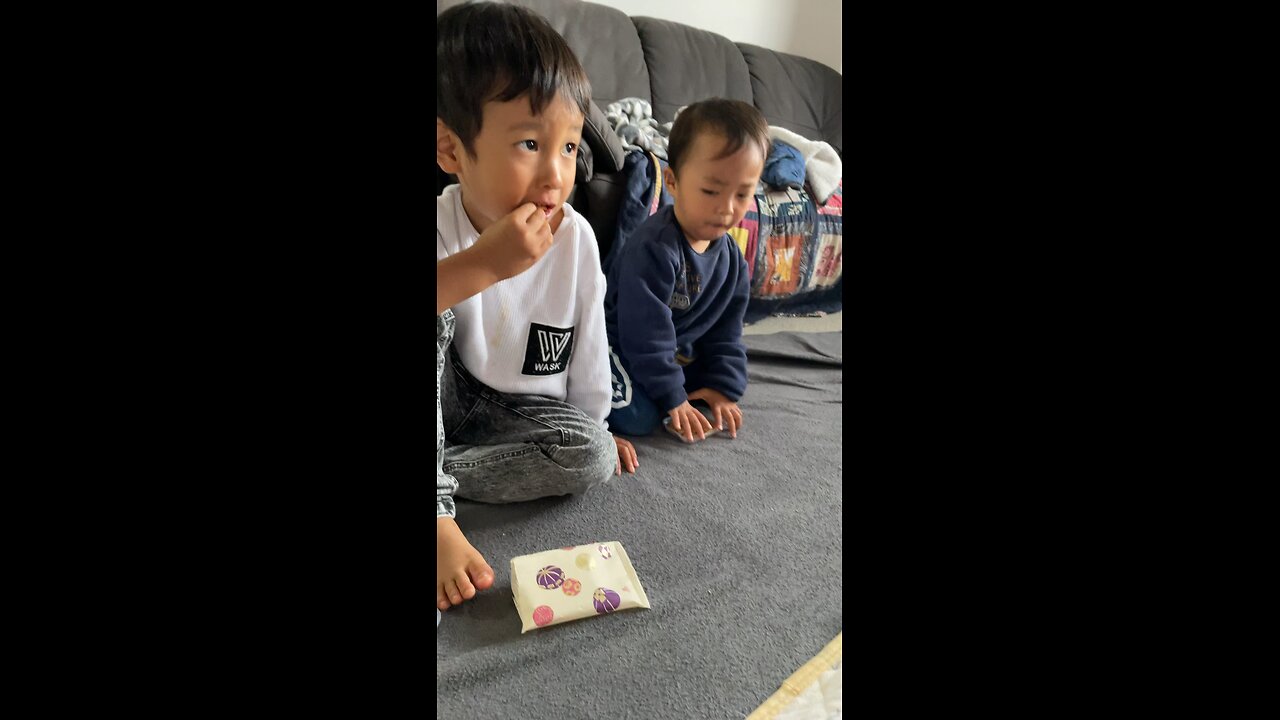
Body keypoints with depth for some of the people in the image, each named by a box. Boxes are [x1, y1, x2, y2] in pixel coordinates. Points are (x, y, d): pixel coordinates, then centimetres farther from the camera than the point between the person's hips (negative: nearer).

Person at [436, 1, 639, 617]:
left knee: (593, 455, -23)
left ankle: (443, 471, -16)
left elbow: (588, 340, -3)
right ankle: (439, 518, -28)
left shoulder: (575, 237, -16)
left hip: (520, 412, 2)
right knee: (436, 319, -29)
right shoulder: (442, 231, -22)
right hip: (445, 402, -1)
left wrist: (594, 427, 5)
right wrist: (479, 265, -48)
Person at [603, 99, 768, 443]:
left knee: (725, 383, 6)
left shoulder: (730, 257, -5)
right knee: (638, 416, -26)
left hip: (675, 349, 8)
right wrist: (673, 399, -24)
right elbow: (644, 331, -29)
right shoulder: (654, 248, -30)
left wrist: (724, 388, -5)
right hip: (619, 341, -8)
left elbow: (725, 332, 4)